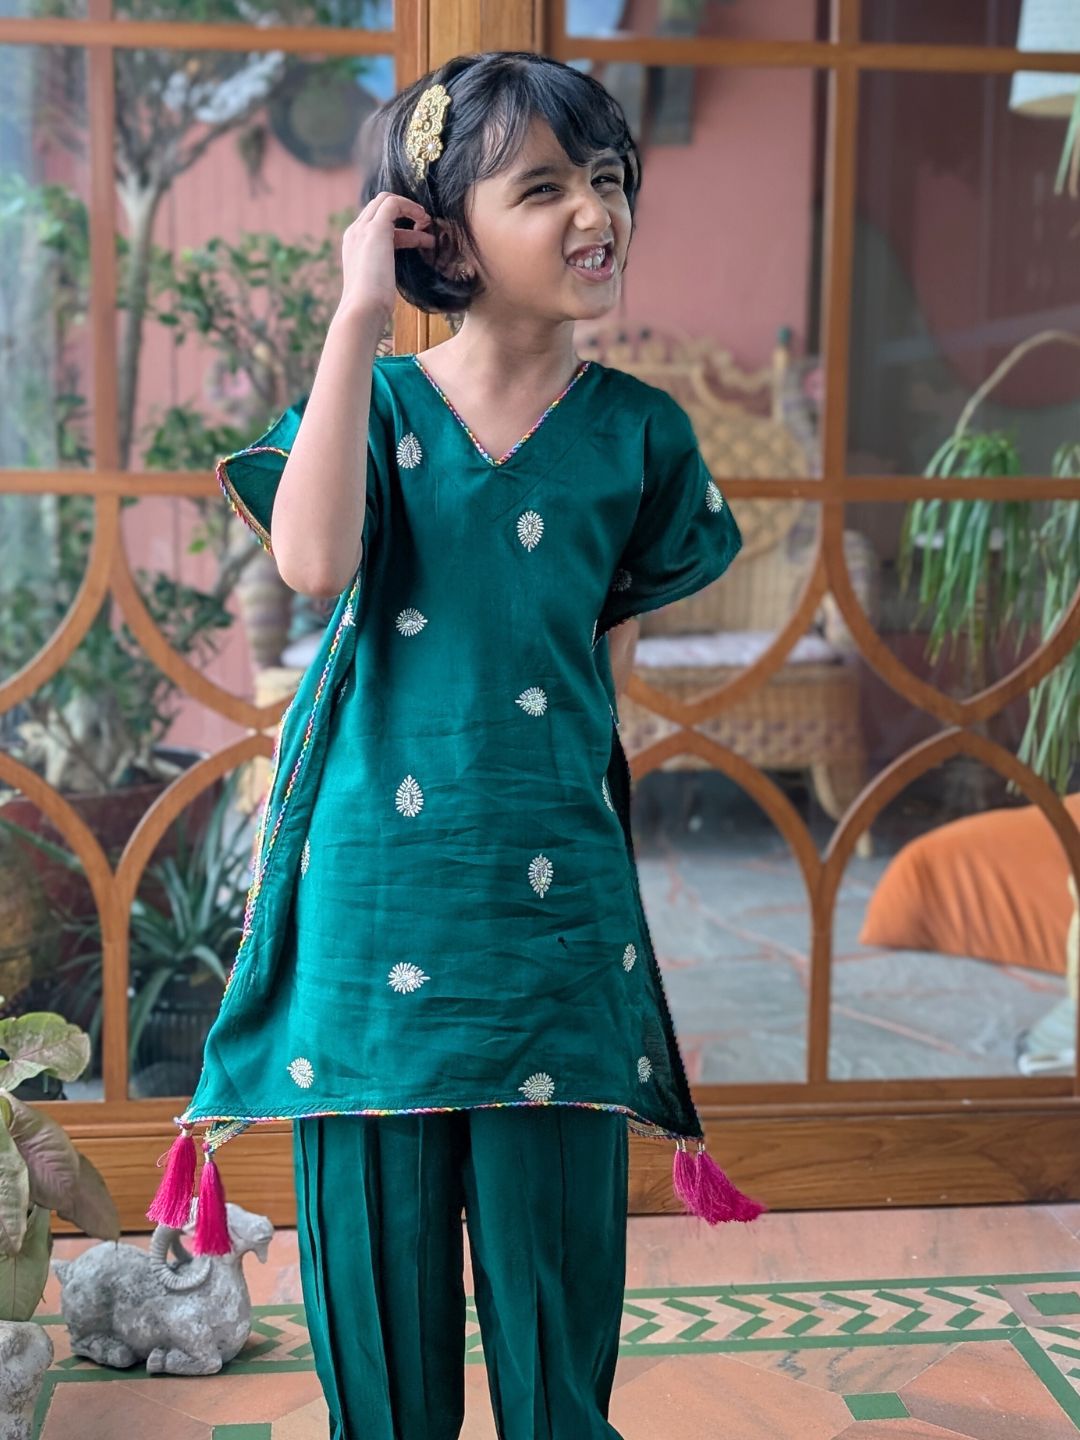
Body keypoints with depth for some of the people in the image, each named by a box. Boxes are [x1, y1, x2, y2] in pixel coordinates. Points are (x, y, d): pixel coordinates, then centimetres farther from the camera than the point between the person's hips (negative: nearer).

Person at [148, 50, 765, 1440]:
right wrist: (358, 312, -17)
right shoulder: (372, 399, 1)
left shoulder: (636, 430, 3)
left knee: (554, 1291, 9)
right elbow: (313, 563, -21)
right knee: (376, 1279, 11)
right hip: (372, 883, 0)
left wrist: (523, 746, 4)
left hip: (551, 893, 1)